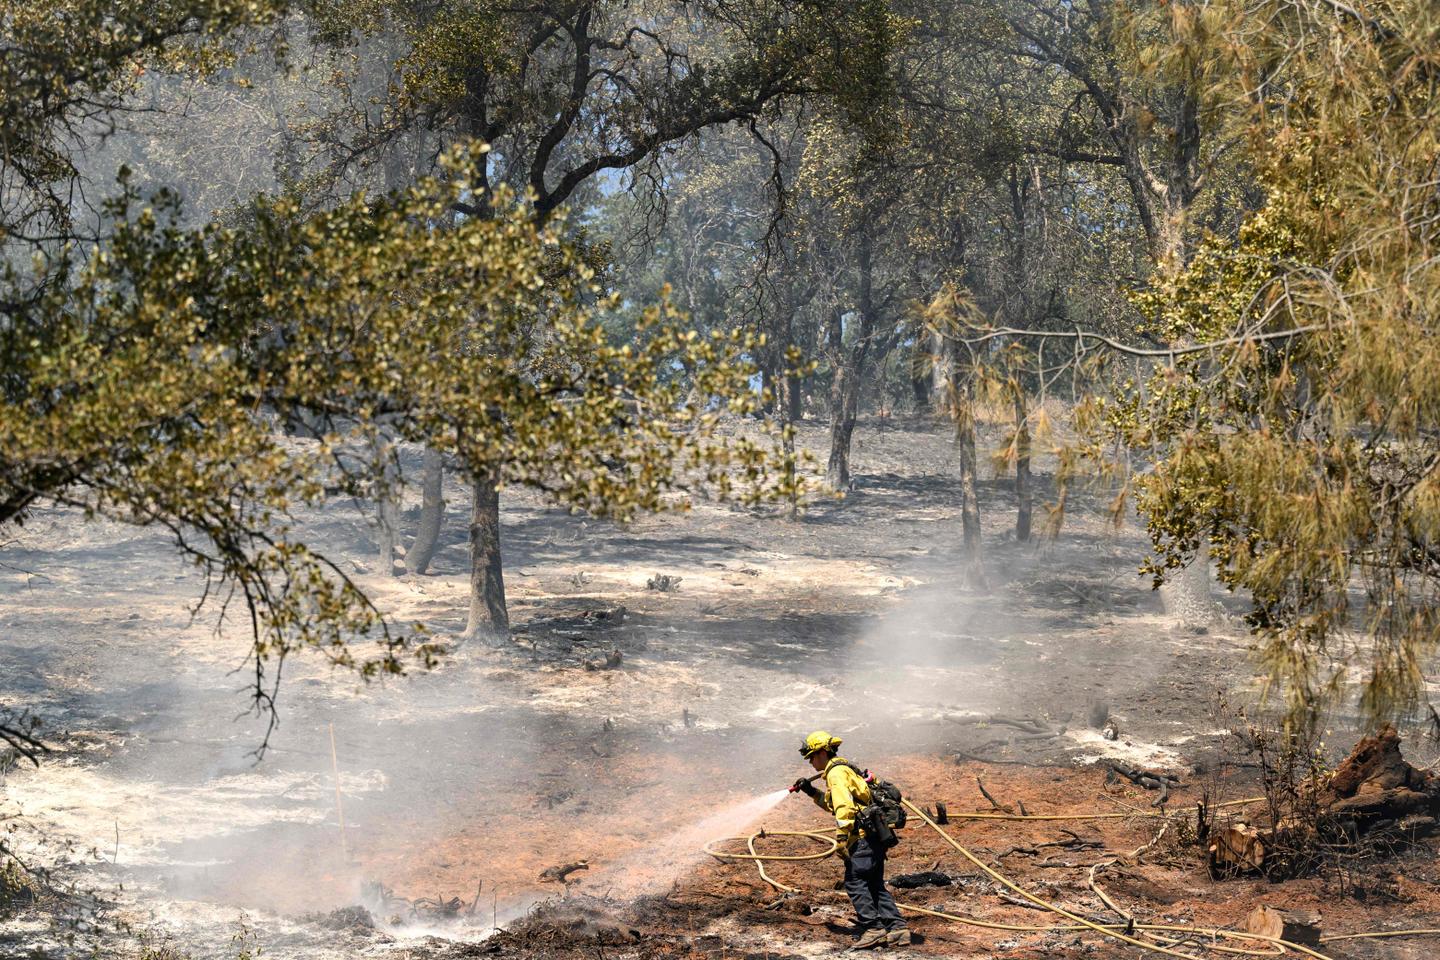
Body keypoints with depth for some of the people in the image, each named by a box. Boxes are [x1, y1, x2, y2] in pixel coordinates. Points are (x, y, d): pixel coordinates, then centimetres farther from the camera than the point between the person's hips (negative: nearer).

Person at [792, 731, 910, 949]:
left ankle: (873, 929, -14)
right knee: (875, 885, 10)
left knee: (854, 881, -9)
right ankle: (897, 929, 3)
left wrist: (842, 838, -24)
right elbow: (833, 803, 38)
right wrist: (812, 792, 29)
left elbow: (844, 806, -20)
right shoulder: (844, 768, 25)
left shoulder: (836, 772, -8)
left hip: (864, 835, -10)